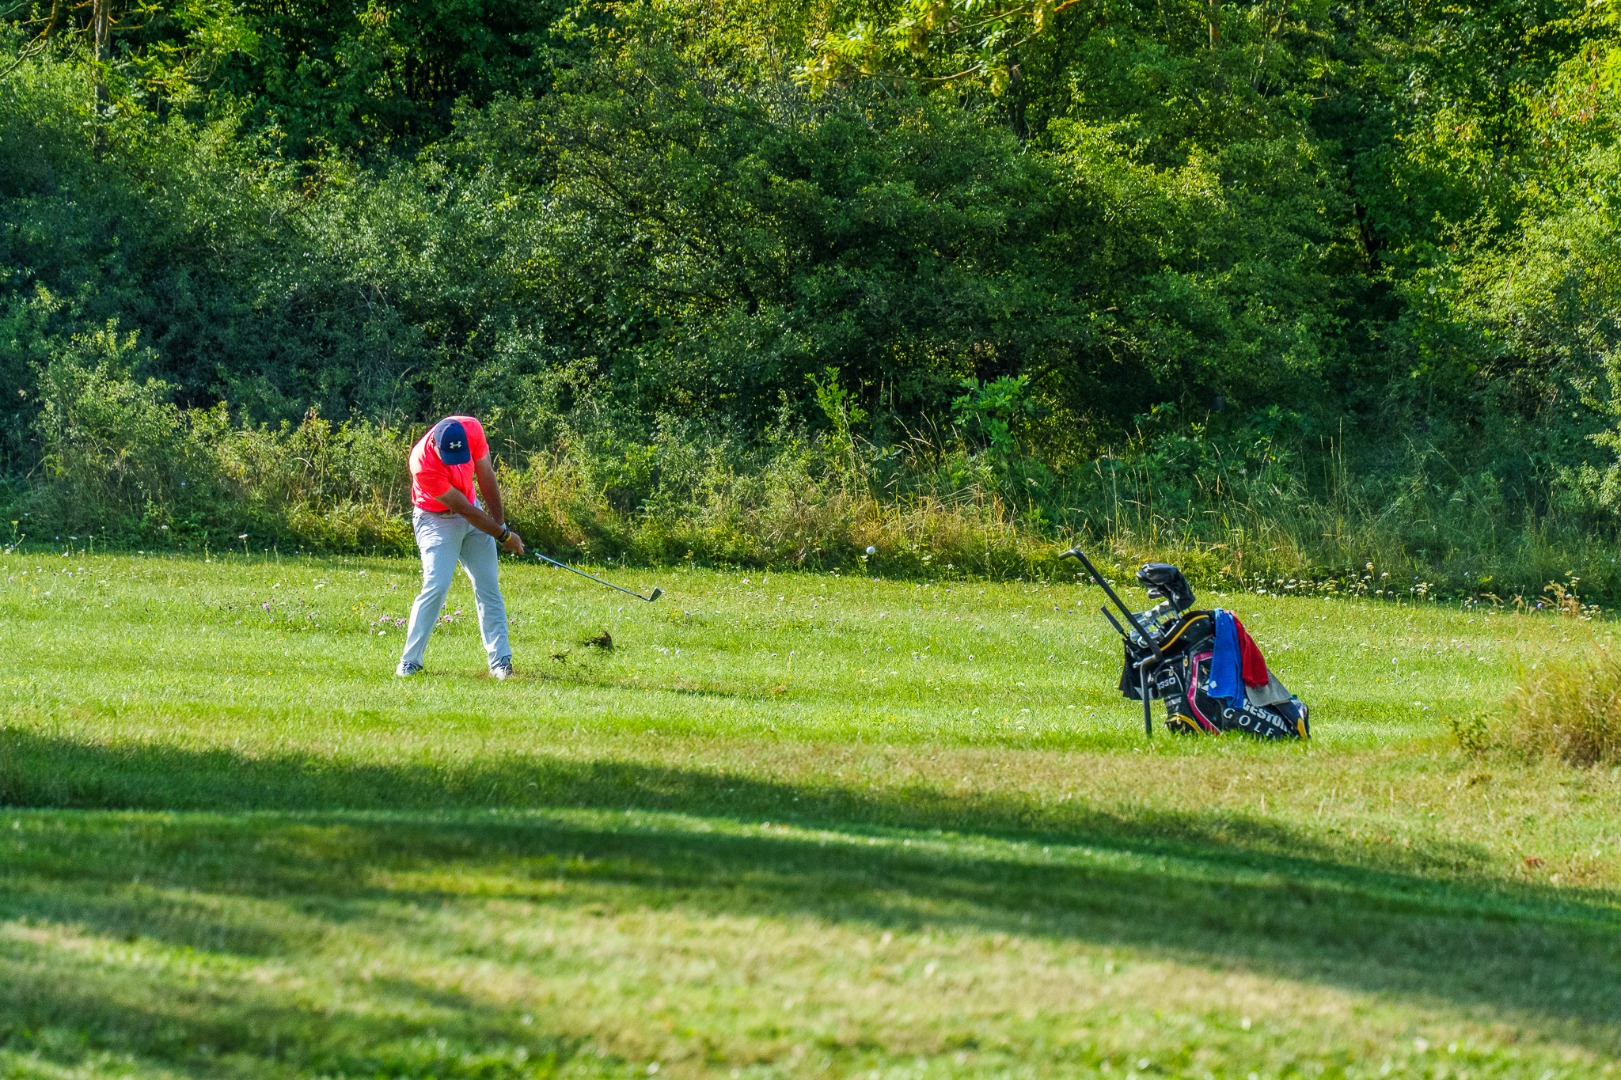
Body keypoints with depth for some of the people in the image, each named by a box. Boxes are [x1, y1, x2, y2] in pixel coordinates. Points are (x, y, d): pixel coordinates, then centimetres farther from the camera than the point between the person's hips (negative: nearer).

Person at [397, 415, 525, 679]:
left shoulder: (471, 429, -21)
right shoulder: (424, 466, -33)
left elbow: (486, 476, -6)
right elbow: (464, 509, -25)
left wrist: (499, 521, -4)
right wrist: (504, 536, -17)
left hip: (473, 512, 5)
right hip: (436, 520, -5)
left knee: (489, 586, -1)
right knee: (437, 586, -19)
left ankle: (500, 661, 0)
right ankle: (409, 662, -11)